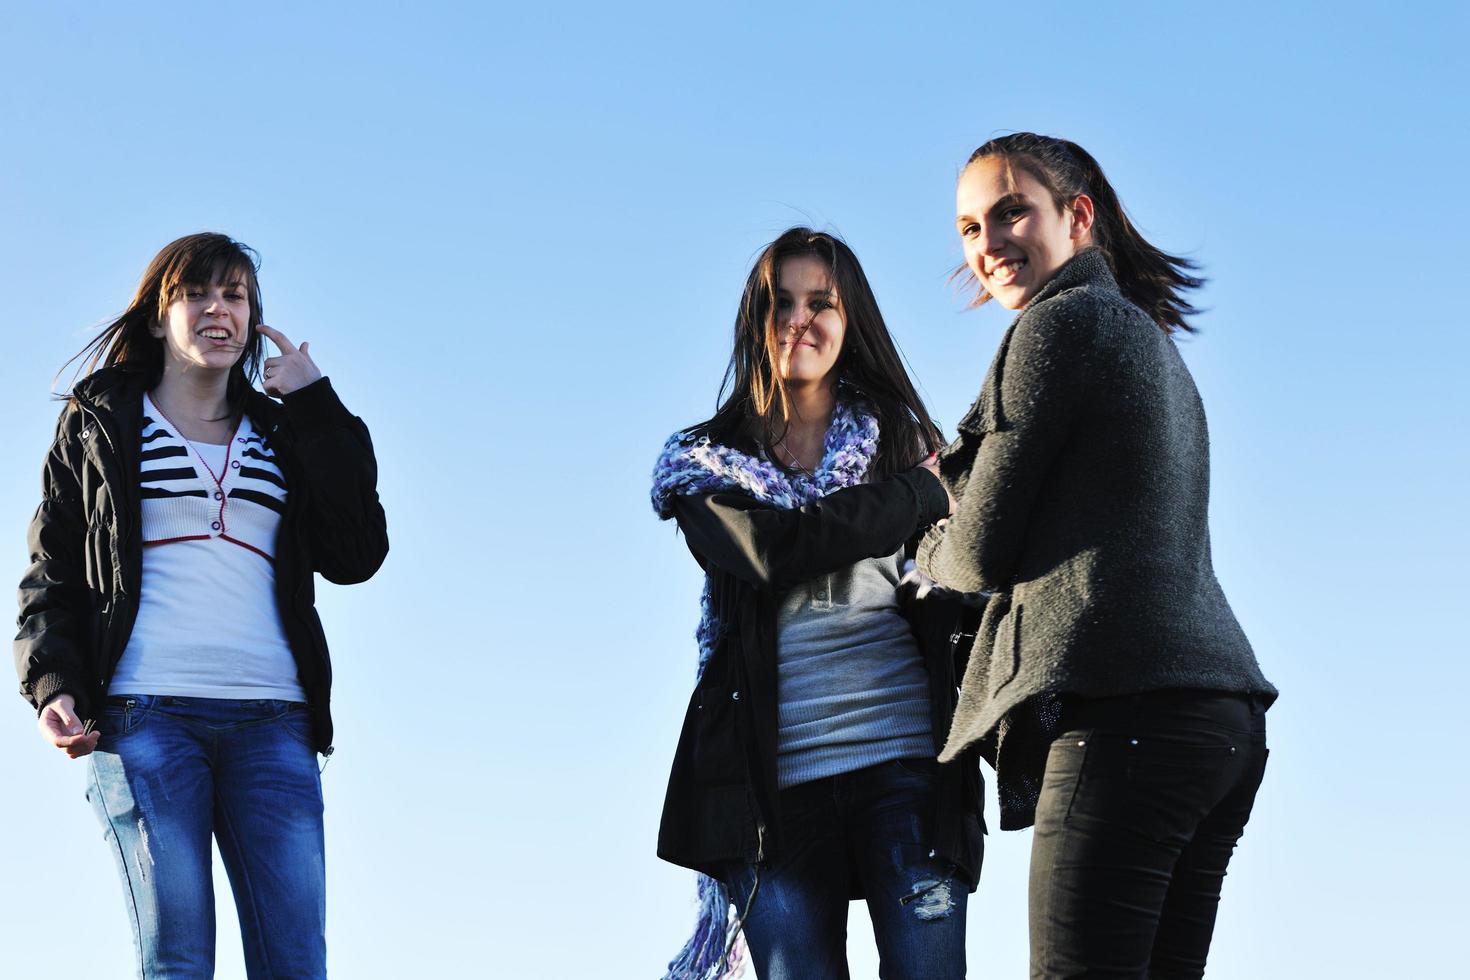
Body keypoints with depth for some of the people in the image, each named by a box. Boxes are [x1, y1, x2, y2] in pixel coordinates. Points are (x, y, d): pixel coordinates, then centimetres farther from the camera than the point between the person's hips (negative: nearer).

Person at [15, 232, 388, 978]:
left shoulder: (283, 435, 22)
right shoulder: (98, 426, 17)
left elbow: (354, 554, 8)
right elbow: (52, 573, 12)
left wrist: (316, 408, 8)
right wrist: (52, 683, -6)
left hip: (273, 722, 2)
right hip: (143, 716, -2)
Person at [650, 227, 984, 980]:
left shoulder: (901, 439, 14)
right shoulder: (706, 464, 10)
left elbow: (952, 597, 6)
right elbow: (776, 550, -10)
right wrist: (923, 493, -4)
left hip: (906, 759, 0)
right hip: (777, 780, 0)